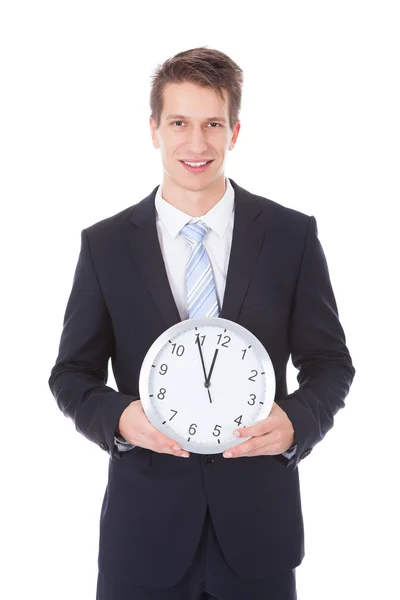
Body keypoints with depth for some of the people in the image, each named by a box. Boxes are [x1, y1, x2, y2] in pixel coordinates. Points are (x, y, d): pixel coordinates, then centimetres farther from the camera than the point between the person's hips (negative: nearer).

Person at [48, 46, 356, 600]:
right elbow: (73, 372, 4)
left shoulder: (293, 235, -1)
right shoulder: (105, 244, 0)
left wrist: (296, 421, -16)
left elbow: (329, 361, 3)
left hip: (258, 522, 0)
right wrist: (119, 418, -16)